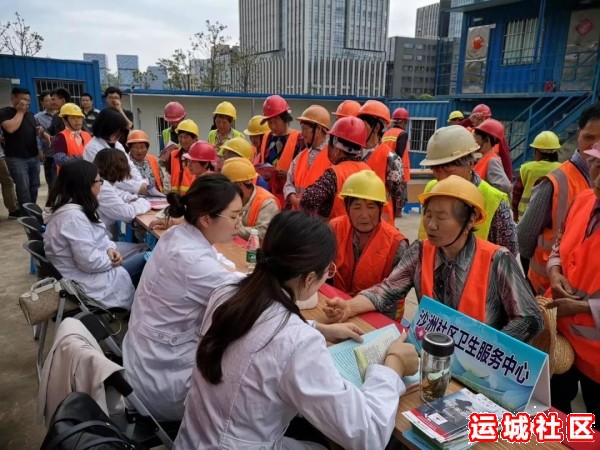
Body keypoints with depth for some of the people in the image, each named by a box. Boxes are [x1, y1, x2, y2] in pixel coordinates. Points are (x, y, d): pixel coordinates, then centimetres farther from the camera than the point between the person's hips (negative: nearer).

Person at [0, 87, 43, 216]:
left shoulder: (29, 113, 16)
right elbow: (10, 128, -23)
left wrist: (39, 130, 4)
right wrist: (20, 112, -13)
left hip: (33, 157, 7)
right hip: (16, 158, -7)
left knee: (34, 187, 9)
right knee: (23, 188, -9)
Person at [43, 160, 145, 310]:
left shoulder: (72, 206, 3)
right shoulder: (73, 216, -28)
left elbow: (95, 236, 14)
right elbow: (90, 262, -29)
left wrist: (110, 248, -4)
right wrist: (113, 260, -12)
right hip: (85, 282, -9)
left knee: (144, 258, 7)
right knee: (145, 261, -1)